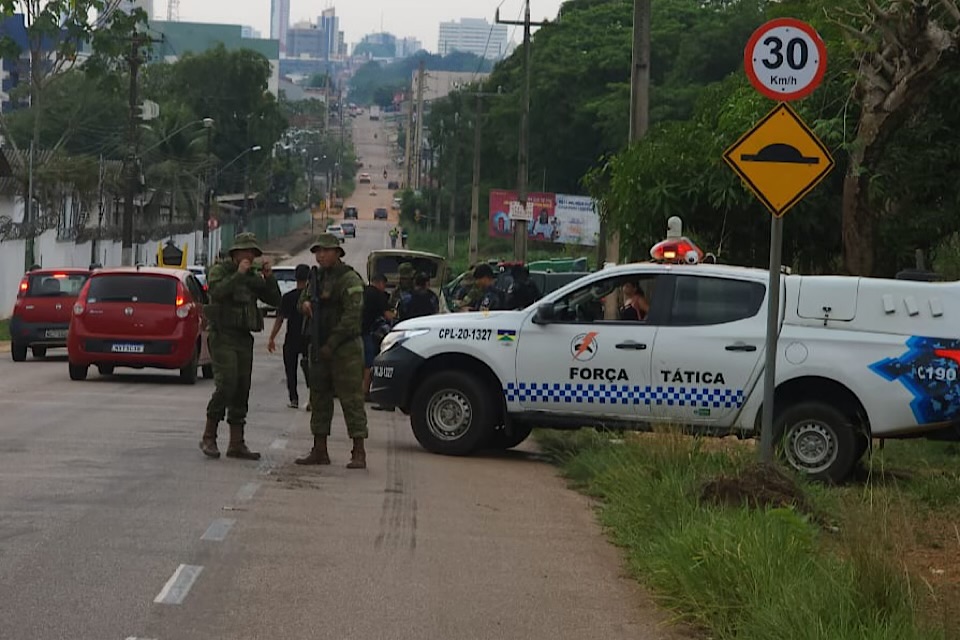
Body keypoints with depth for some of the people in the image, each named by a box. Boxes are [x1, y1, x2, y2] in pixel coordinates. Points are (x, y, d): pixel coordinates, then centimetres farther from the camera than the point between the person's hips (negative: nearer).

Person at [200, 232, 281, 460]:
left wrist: (269, 276, -4)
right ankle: (208, 437, -10)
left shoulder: (254, 277, 16)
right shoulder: (220, 270, 0)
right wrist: (239, 274, -18)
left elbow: (275, 300, 9)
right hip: (223, 336, -6)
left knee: (242, 390, 4)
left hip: (244, 339, 6)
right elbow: (217, 292, -19)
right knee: (226, 385, -18)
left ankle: (236, 444, 7)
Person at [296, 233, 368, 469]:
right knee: (319, 399, 11)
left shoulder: (349, 279, -11)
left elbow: (352, 316, -17)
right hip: (319, 348, 9)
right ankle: (319, 451, 17)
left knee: (351, 398, -9)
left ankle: (359, 453, -9)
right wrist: (305, 303, 3)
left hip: (345, 348, -9)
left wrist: (331, 345, -18)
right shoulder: (318, 277, 15)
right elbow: (304, 297, 30)